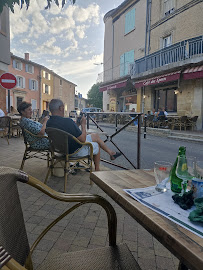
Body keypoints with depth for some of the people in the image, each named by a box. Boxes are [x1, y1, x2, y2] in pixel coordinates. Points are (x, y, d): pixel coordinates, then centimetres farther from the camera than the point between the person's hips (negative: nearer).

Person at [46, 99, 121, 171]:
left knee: (95, 136, 20)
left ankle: (110, 152, 36)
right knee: (96, 145, 22)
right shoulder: (67, 121, -34)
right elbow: (83, 139, -26)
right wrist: (83, 125, -11)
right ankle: (97, 169, 38)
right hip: (76, 151, -8)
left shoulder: (49, 123, -6)